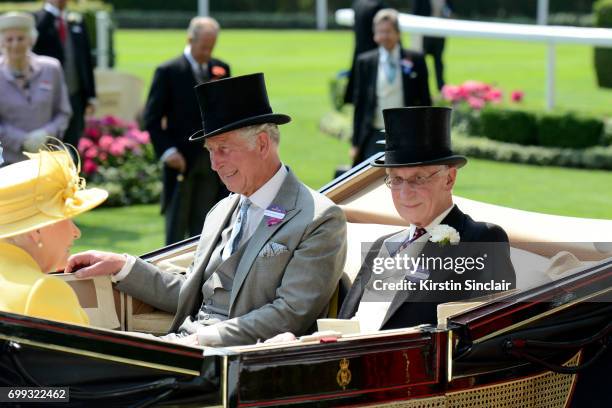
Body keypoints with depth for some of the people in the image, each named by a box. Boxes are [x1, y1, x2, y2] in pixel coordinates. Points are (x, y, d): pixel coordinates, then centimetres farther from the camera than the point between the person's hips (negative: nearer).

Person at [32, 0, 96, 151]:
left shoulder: (77, 21, 11)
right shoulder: (36, 19, -2)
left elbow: (86, 58, 13)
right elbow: (35, 39, -25)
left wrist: (91, 95, 9)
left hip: (75, 97, 4)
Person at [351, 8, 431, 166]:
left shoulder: (415, 60, 2)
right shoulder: (365, 62, 5)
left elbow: (425, 101, 6)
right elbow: (359, 103, 7)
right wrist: (356, 142, 5)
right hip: (375, 136, 0)